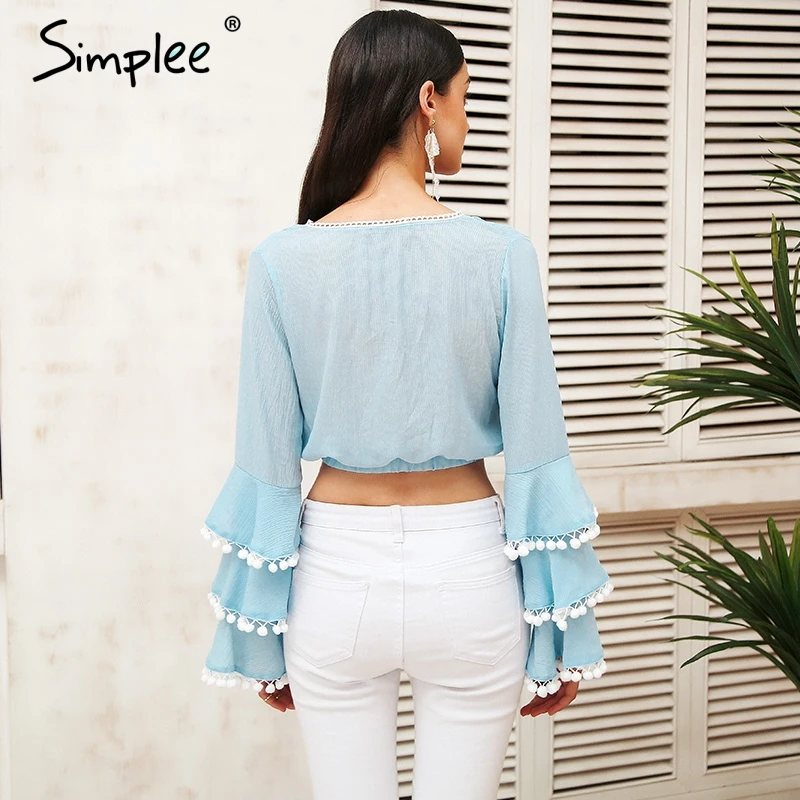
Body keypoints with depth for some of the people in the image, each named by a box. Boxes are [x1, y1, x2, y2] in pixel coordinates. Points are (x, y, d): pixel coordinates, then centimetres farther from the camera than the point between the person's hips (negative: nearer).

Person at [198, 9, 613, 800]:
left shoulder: (283, 261, -7)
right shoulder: (499, 254, -10)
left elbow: (267, 463, -5)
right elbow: (536, 457, -8)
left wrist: (259, 635, 6)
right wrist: (560, 634, 1)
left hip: (336, 572, 1)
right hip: (466, 571, -1)